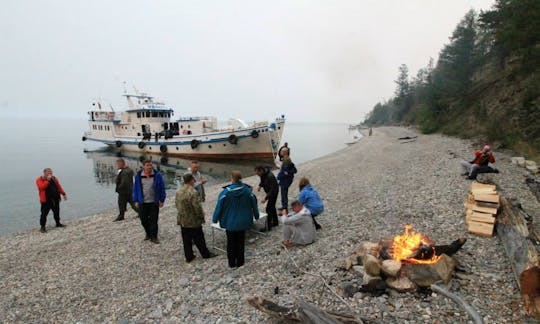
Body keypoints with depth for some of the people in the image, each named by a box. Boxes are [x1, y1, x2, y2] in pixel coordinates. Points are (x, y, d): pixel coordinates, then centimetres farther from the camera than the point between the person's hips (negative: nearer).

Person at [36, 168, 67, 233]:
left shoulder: (54, 178, 11)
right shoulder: (39, 179, -4)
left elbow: (59, 187, 14)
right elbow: (42, 187, -21)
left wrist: (63, 194, 9)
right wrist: (47, 180, -21)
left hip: (55, 199, 5)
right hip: (46, 200, -5)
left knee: (56, 211, 15)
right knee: (44, 213, -5)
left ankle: (58, 223, 30)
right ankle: (42, 227, 2)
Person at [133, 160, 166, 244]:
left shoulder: (157, 175, -5)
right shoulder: (138, 176, 1)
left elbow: (162, 188, -1)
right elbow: (135, 189, 8)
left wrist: (162, 200, -3)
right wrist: (136, 201, 4)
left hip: (154, 202, -2)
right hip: (142, 203, 2)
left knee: (154, 220, 2)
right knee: (144, 220, 10)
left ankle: (153, 237, 14)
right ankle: (148, 234, 32)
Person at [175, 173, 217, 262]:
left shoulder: (178, 192, 2)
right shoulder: (193, 192, -24)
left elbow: (176, 204, 12)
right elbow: (197, 207, -23)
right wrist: (202, 217, -9)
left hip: (182, 221, 7)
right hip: (193, 221, -6)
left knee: (186, 240, 15)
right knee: (199, 239, 10)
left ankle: (188, 257, 25)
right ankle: (205, 254, 26)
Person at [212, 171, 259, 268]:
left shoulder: (226, 192, -18)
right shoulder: (247, 190, -11)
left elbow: (219, 206, -12)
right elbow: (254, 204, -1)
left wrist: (215, 219, 1)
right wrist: (256, 215, 15)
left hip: (230, 222, -1)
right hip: (243, 222, 2)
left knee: (231, 242, 15)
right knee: (240, 241, 16)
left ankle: (232, 263, 24)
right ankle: (240, 262, 25)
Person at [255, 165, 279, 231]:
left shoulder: (270, 176, -34)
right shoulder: (263, 174, -7)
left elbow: (272, 189, -35)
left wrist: (266, 198, -39)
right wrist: (260, 186, -2)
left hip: (273, 193, -10)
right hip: (270, 192, 10)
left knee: (269, 208, -8)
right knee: (272, 207, 20)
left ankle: (268, 227, 1)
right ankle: (275, 222, 37)